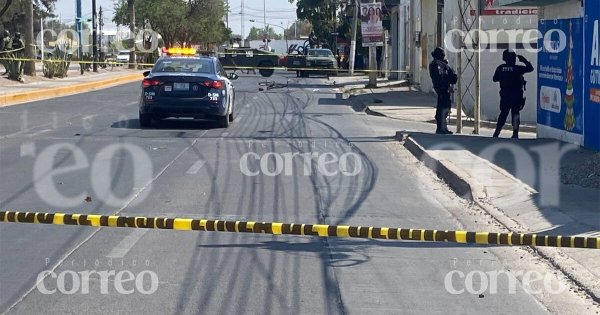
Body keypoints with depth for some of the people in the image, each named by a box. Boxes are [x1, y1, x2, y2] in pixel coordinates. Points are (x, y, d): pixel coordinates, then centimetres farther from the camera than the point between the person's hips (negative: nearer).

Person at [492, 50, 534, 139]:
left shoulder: (500, 68, -3)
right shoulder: (517, 68, -13)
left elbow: (495, 79, 9)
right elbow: (530, 68, -6)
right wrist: (524, 60, 6)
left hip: (504, 95, 3)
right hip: (516, 96, -3)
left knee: (503, 113, 13)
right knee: (516, 113, 6)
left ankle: (497, 132, 10)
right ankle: (515, 132, -1)